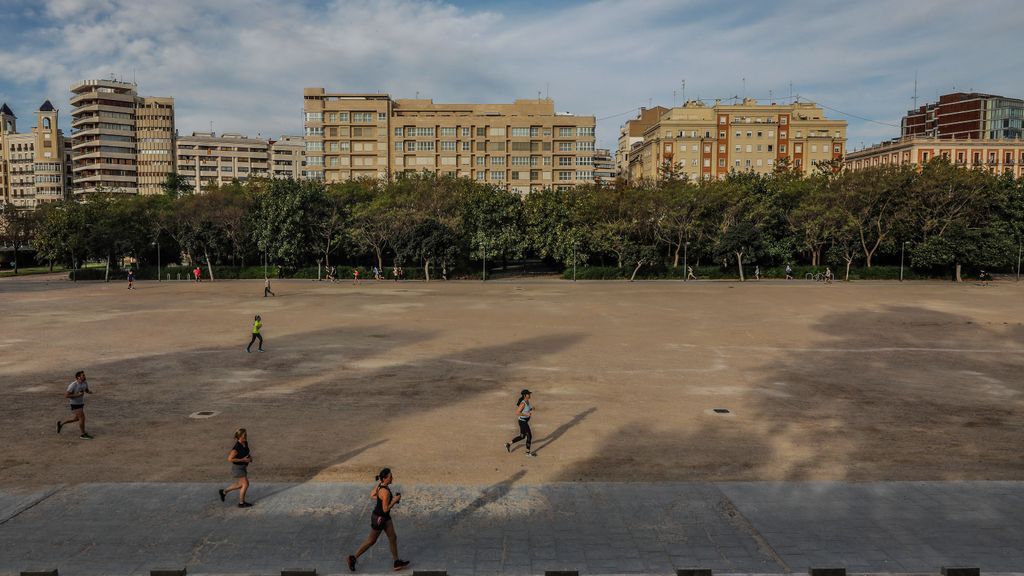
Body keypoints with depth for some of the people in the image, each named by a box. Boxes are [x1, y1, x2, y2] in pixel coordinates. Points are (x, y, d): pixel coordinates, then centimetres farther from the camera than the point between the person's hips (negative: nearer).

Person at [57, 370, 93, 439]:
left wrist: (89, 391, -12)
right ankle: (83, 434, 6)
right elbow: (66, 395, -19)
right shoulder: (73, 385, -24)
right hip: (75, 405, -8)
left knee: (77, 419, 19)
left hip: (81, 403, 8)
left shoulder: (85, 382, -5)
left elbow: (86, 390, 12)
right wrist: (77, 395, -28)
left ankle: (61, 423, 40)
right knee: (82, 418, -8)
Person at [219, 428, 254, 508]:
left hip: (243, 467, 9)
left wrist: (250, 457, -2)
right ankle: (241, 503, 9)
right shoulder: (237, 448, -26)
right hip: (237, 468, -9)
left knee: (240, 485, 19)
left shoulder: (245, 443, -1)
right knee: (245, 484, -4)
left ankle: (224, 491, 37)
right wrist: (242, 460, -25)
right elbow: (230, 459, -25)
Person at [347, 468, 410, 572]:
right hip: (379, 518, -9)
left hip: (385, 517, 9)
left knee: (393, 538, 12)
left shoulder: (380, 484, -5)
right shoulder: (385, 491, -31)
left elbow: (372, 496, 7)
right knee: (371, 541, 9)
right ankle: (353, 558, 26)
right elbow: (385, 509, -27)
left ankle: (397, 562, 21)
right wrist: (395, 500, -18)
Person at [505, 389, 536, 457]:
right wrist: (526, 414, -27)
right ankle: (528, 452, 18)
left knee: (522, 436, 19)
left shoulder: (527, 401, 2)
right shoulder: (523, 403, -26)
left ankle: (508, 444, 30)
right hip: (523, 422, -9)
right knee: (529, 436, 2)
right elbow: (517, 413, -26)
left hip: (525, 421, 9)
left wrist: (532, 408, 1)